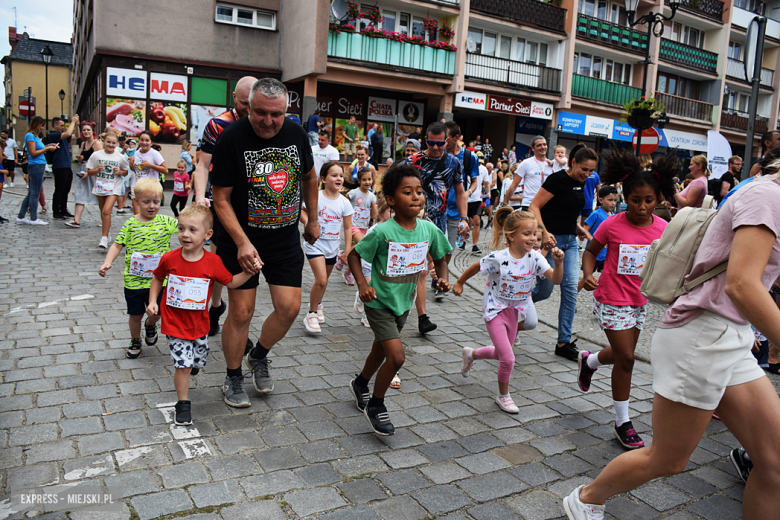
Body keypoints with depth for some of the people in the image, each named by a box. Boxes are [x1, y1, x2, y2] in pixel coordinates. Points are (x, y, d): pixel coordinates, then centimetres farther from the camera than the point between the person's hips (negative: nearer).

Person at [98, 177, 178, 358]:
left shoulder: (165, 221, -2)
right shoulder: (130, 224, -4)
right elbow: (117, 245, -1)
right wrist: (107, 262, -15)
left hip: (158, 280, 0)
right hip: (134, 280, 0)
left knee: (157, 312, 9)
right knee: (136, 314, 13)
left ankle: (150, 325, 44)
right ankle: (135, 341, 37)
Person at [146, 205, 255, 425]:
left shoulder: (212, 262, -11)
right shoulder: (169, 259, -11)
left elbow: (230, 282, 0)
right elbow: (157, 278, 8)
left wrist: (249, 272, -14)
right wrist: (152, 301, 0)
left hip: (199, 324, 2)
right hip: (174, 324, -2)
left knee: (198, 361, 19)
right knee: (183, 365, -6)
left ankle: (190, 364, 56)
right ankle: (183, 404, 14)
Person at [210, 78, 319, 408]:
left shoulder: (296, 134, -2)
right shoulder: (231, 139, -15)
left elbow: (309, 177, 15)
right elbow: (221, 199, -14)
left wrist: (313, 220, 18)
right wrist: (242, 243, -22)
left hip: (286, 239, 4)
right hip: (241, 239, -4)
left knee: (290, 308, 1)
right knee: (241, 312, 1)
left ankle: (259, 356, 30)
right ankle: (233, 378, 24)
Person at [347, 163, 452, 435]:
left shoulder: (428, 229, -9)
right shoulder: (382, 232, -23)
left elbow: (439, 258, 7)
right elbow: (353, 255, -13)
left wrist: (443, 278, -10)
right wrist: (362, 285, -24)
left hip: (404, 302, 6)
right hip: (379, 302, -6)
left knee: (381, 350, 24)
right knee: (397, 356, -14)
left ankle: (360, 383, 52)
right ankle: (375, 405, 11)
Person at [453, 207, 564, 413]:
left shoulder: (534, 257, -14)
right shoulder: (498, 258, -25)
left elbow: (556, 279, -19)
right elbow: (475, 267, -9)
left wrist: (558, 263, -37)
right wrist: (459, 283, 4)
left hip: (515, 311, 6)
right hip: (495, 310, -5)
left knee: (501, 353, 20)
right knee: (508, 358, -9)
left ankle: (471, 354, 51)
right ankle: (503, 396, 17)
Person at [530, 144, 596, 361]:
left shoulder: (580, 183, 10)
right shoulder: (558, 179, -14)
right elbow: (534, 206, -17)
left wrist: (578, 228, 7)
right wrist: (544, 233, -27)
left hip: (570, 241, 7)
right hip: (551, 240, -7)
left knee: (570, 290, 0)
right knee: (545, 290, -1)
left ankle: (564, 343, 6)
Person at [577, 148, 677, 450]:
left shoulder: (662, 228, -4)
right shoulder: (612, 225, -15)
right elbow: (591, 251, -2)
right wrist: (587, 275, -19)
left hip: (639, 301, 5)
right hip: (611, 301, -5)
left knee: (623, 353, 17)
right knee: (626, 358, -3)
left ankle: (589, 361, 51)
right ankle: (622, 423, 14)